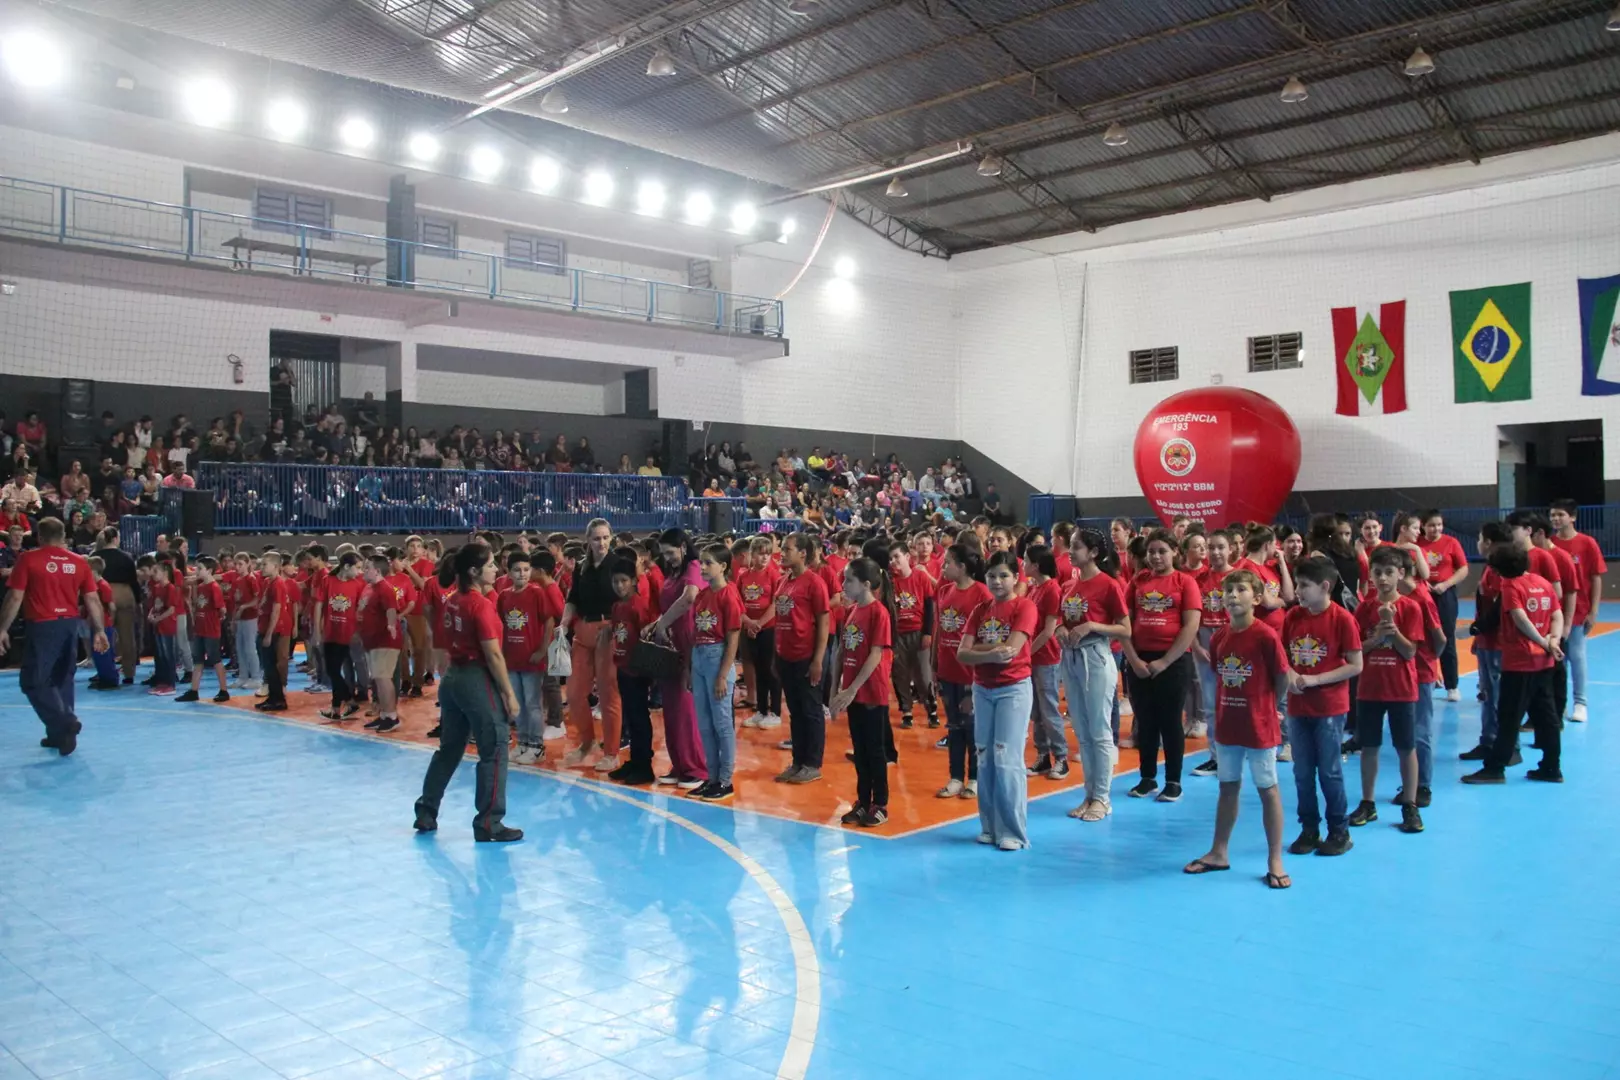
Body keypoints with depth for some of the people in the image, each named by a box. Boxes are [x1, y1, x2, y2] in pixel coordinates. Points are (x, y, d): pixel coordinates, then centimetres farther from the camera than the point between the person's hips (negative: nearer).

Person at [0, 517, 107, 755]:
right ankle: (60, 734, 20)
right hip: (70, 625, 5)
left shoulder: (27, 559, -5)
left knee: (32, 681, 2)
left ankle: (66, 721, -16)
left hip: (42, 626, -5)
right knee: (62, 680, 15)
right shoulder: (79, 562, 6)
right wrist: (99, 630, 11)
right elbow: (93, 600, 6)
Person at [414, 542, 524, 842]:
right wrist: (509, 694, -13)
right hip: (479, 681, -8)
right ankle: (489, 825, 5)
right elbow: (493, 655, -17)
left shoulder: (451, 602, 7)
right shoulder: (481, 605, -16)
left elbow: (448, 642, 12)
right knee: (494, 752, 1)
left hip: (453, 677, 8)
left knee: (449, 748, 19)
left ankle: (426, 814, 27)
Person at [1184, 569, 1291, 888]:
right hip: (1227, 725, 6)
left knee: (1268, 789, 5)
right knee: (1228, 788, 16)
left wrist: (1264, 706, 3)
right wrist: (1222, 712, 8)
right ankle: (1219, 853, 27)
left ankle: (1275, 861, 13)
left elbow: (1283, 678, -9)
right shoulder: (1219, 637, 1)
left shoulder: (1266, 635, -16)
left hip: (1259, 727, -6)